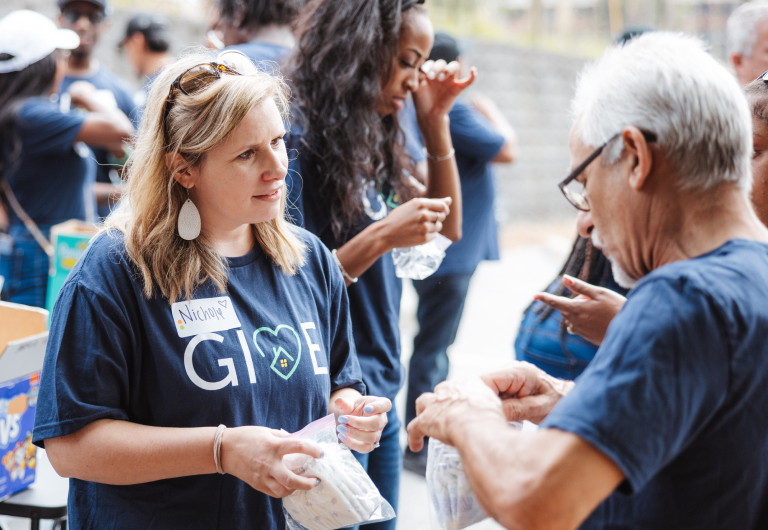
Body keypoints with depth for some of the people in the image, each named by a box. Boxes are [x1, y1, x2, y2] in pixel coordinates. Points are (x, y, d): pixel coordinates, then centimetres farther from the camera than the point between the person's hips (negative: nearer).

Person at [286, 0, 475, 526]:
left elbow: (447, 227, 15)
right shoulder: (298, 139, -16)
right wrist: (381, 236, -23)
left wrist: (435, 120, 6)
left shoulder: (372, 138, 8)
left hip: (379, 393, 8)